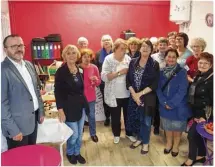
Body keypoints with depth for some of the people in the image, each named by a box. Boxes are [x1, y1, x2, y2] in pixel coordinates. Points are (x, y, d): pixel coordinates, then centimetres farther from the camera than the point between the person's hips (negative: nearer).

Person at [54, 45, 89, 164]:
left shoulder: (80, 70, 6)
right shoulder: (61, 71, -11)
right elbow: (58, 93, -13)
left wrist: (85, 104, 12)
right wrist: (60, 110, -17)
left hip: (81, 106, 6)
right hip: (69, 108, -5)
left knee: (80, 134, 15)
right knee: (74, 134, 3)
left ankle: (77, 153, 36)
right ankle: (70, 153, 30)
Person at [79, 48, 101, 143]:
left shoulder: (94, 68, -1)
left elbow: (99, 82, 4)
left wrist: (96, 80, -16)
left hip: (91, 96, 2)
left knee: (92, 116, 11)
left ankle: (93, 133, 29)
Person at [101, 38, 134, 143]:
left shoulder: (128, 58, 0)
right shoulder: (108, 59, -10)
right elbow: (104, 77, -20)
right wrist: (119, 72, -25)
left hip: (127, 93, 3)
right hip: (114, 95, -2)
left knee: (128, 115, 16)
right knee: (115, 116, 12)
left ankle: (129, 133, 39)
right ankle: (116, 134, 36)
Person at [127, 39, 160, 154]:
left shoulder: (155, 64, -8)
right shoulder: (133, 62, 2)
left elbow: (154, 84, -13)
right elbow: (128, 80, 0)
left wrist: (140, 94, -16)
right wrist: (134, 94, -12)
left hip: (147, 97, -3)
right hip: (134, 96, 3)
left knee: (146, 120, 8)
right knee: (135, 118, 14)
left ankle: (145, 143, 30)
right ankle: (139, 139, 37)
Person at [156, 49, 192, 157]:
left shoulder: (182, 72, -12)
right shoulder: (162, 72, 0)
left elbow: (182, 90, -17)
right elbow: (158, 88, -2)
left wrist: (172, 103, -19)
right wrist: (164, 102, -14)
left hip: (178, 106, -3)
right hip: (164, 105, 3)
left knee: (177, 126, 12)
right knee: (167, 126, 17)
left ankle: (176, 145, 35)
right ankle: (169, 143, 40)